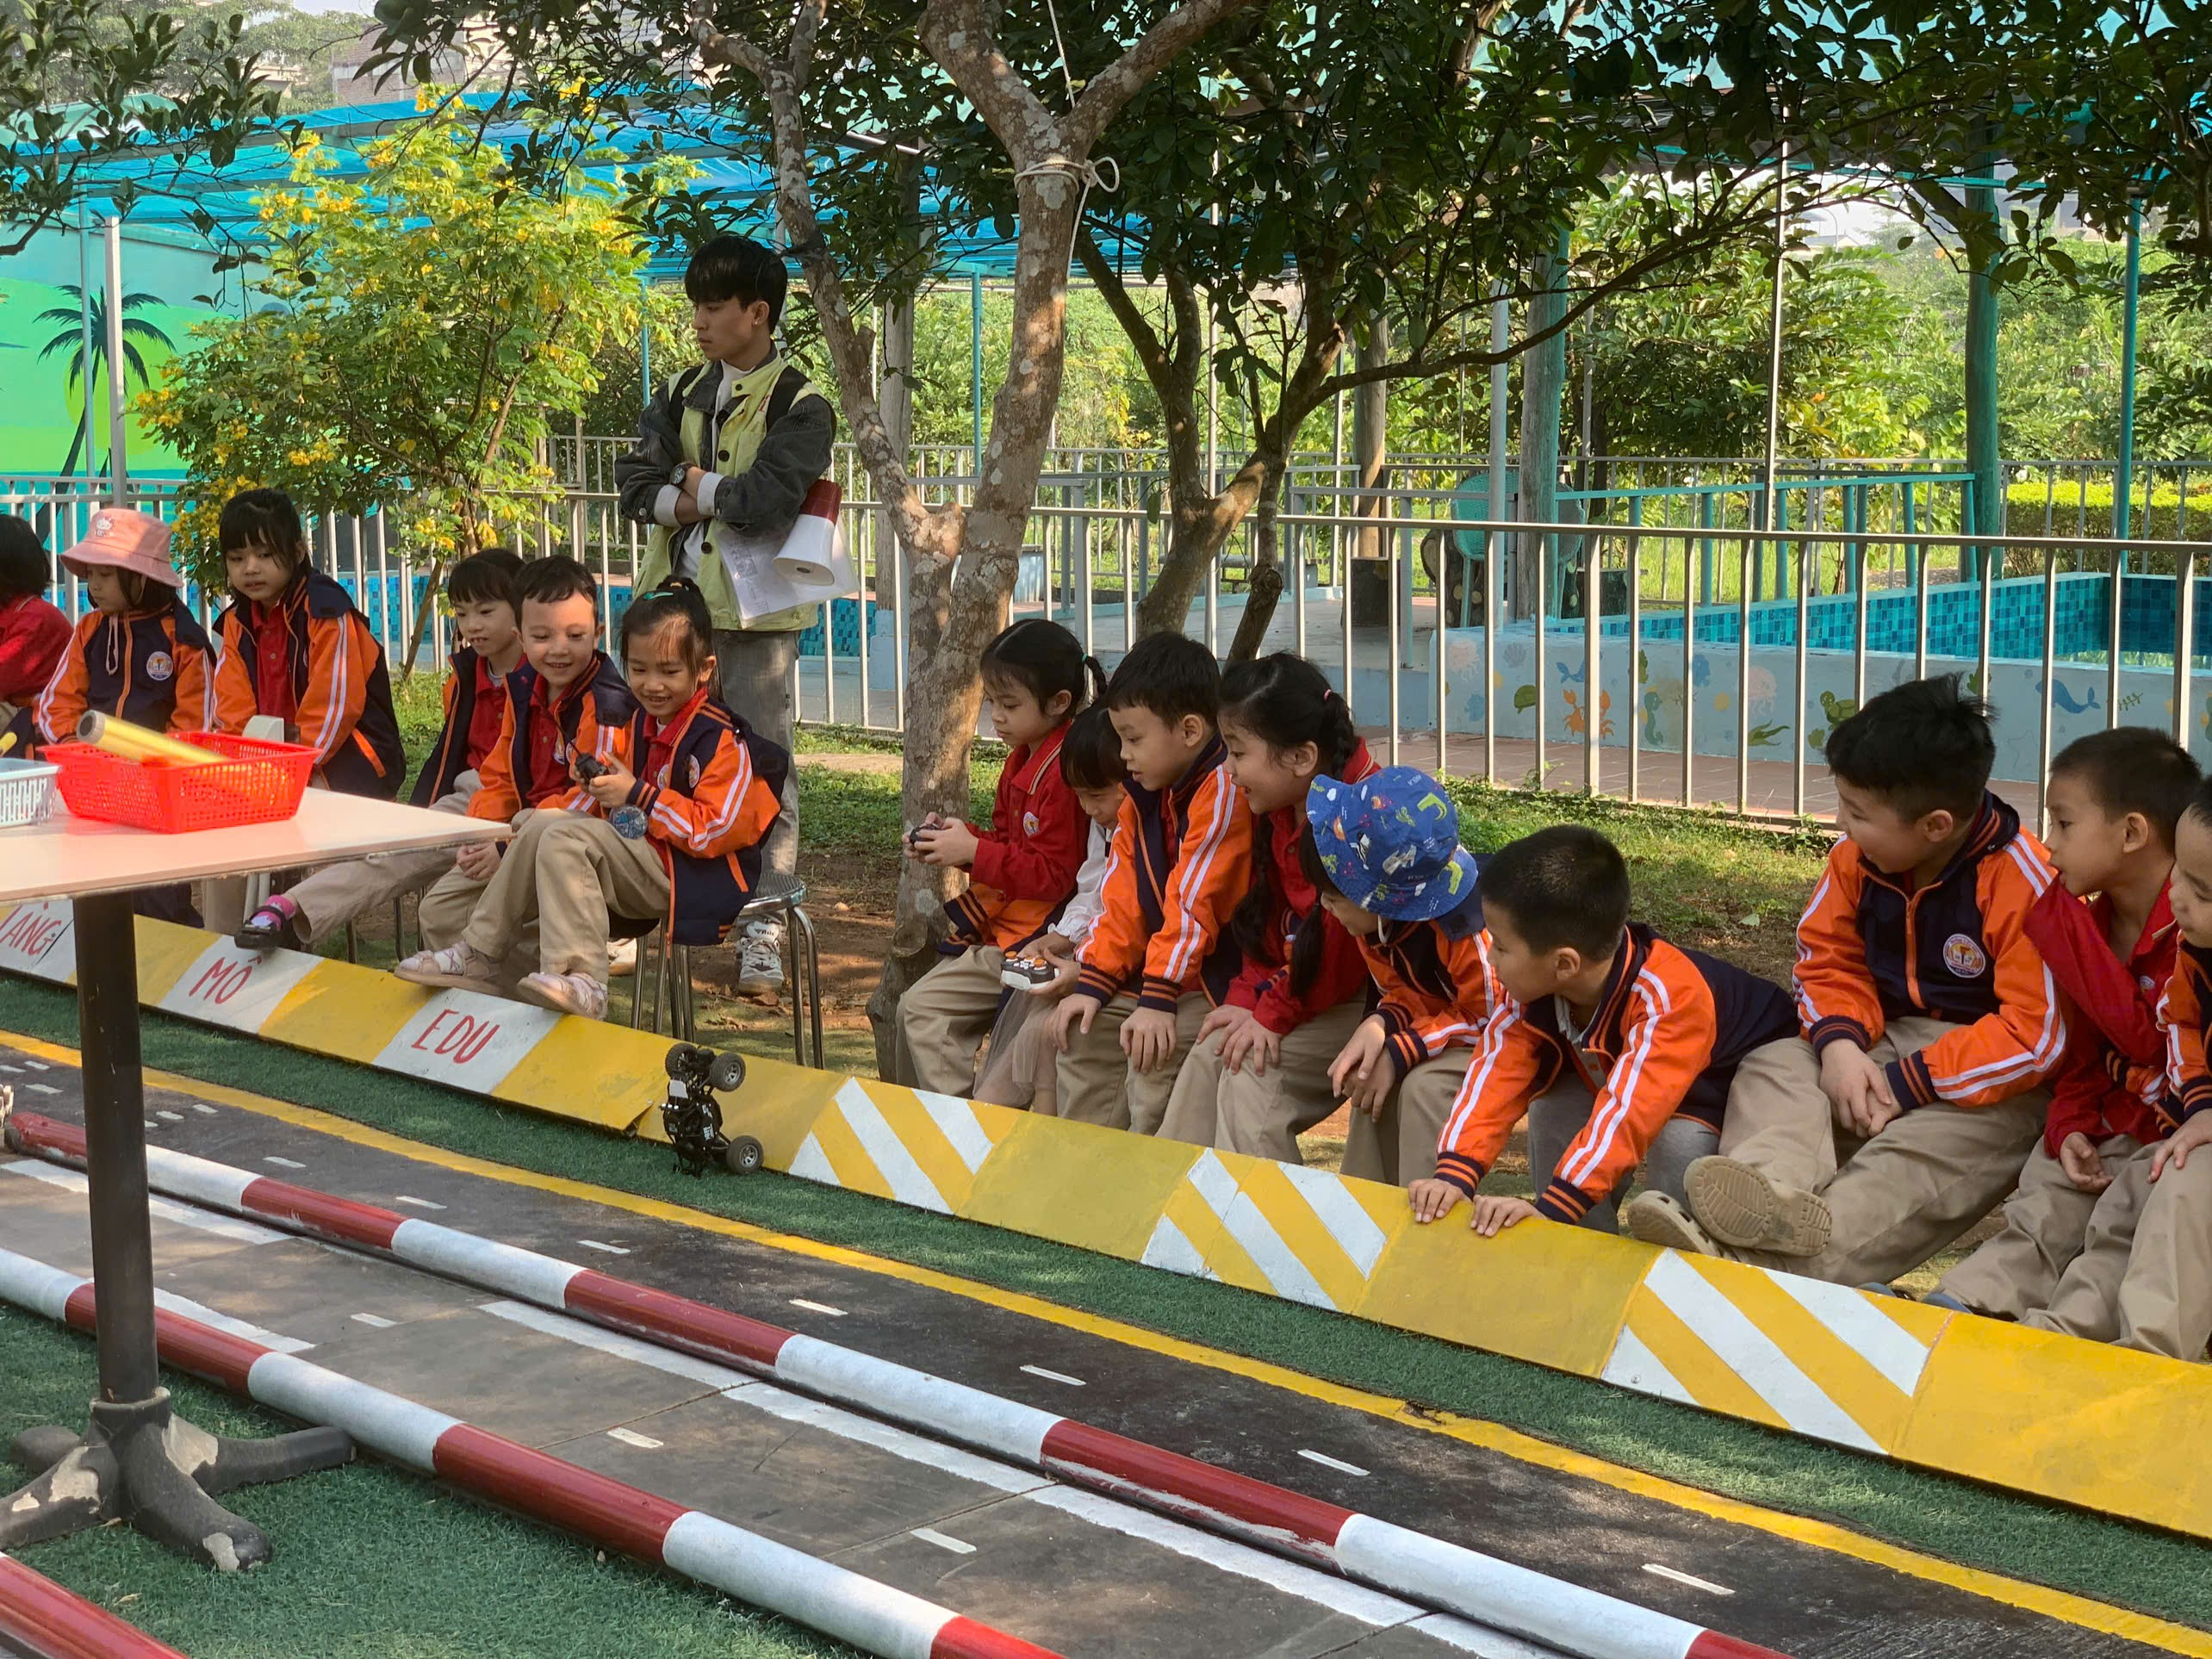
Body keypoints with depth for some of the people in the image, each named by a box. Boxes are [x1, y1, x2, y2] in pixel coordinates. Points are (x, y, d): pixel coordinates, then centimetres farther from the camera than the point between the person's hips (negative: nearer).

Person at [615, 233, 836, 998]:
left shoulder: (800, 405, -7)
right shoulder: (681, 394, 12)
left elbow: (767, 498, -20)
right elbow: (634, 479, 1)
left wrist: (696, 487, -4)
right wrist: (714, 499, -13)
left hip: (755, 610, -5)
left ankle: (763, 935, 4)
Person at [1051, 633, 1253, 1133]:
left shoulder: (1225, 788, -20)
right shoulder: (1144, 797, 10)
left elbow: (1195, 902, -24)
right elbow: (1123, 899, 10)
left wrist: (1158, 999, -25)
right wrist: (1092, 983, 0)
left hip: (1221, 976, -10)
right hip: (1158, 972, 10)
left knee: (1153, 1054, -26)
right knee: (1082, 1034, 5)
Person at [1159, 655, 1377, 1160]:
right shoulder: (1275, 811, 4)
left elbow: (1347, 946, -24)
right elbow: (1268, 917, 11)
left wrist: (1274, 1014, -18)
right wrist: (1248, 999, -3)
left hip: (1361, 1001, -9)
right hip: (1290, 985, 9)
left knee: (1255, 1072, -19)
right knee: (1212, 1054, -3)